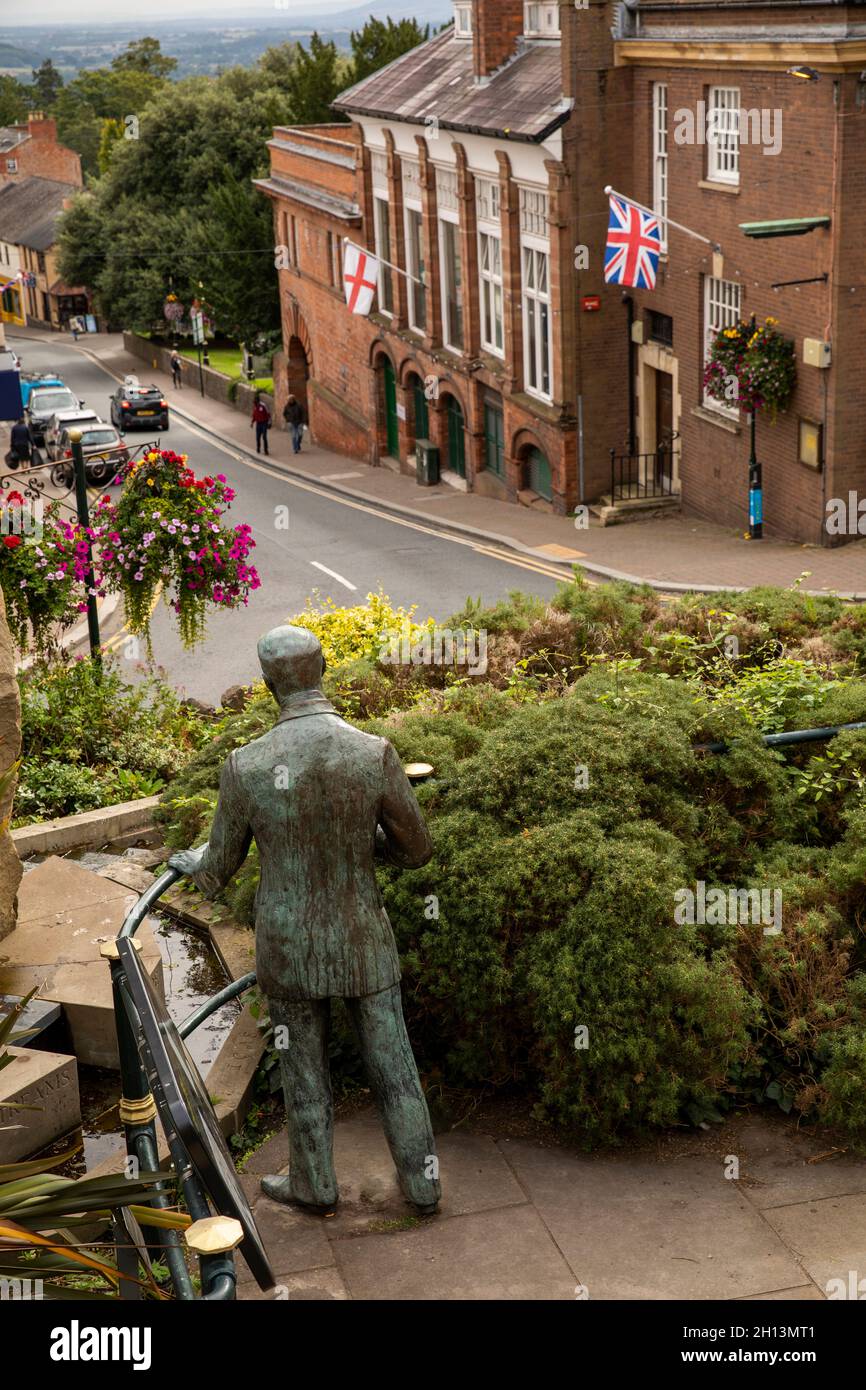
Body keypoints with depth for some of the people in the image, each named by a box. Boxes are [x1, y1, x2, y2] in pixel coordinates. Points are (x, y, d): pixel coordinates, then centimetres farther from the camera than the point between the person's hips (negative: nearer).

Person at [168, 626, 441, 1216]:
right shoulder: (375, 754, -21)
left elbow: (220, 867, -3)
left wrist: (191, 865, 23)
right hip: (363, 943, 0)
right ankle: (421, 1182, 32)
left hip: (289, 948, 0)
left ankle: (315, 1184, 39)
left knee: (305, 1069, 21)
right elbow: (417, 850, -7)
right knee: (392, 1064, 19)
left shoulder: (246, 766, -19)